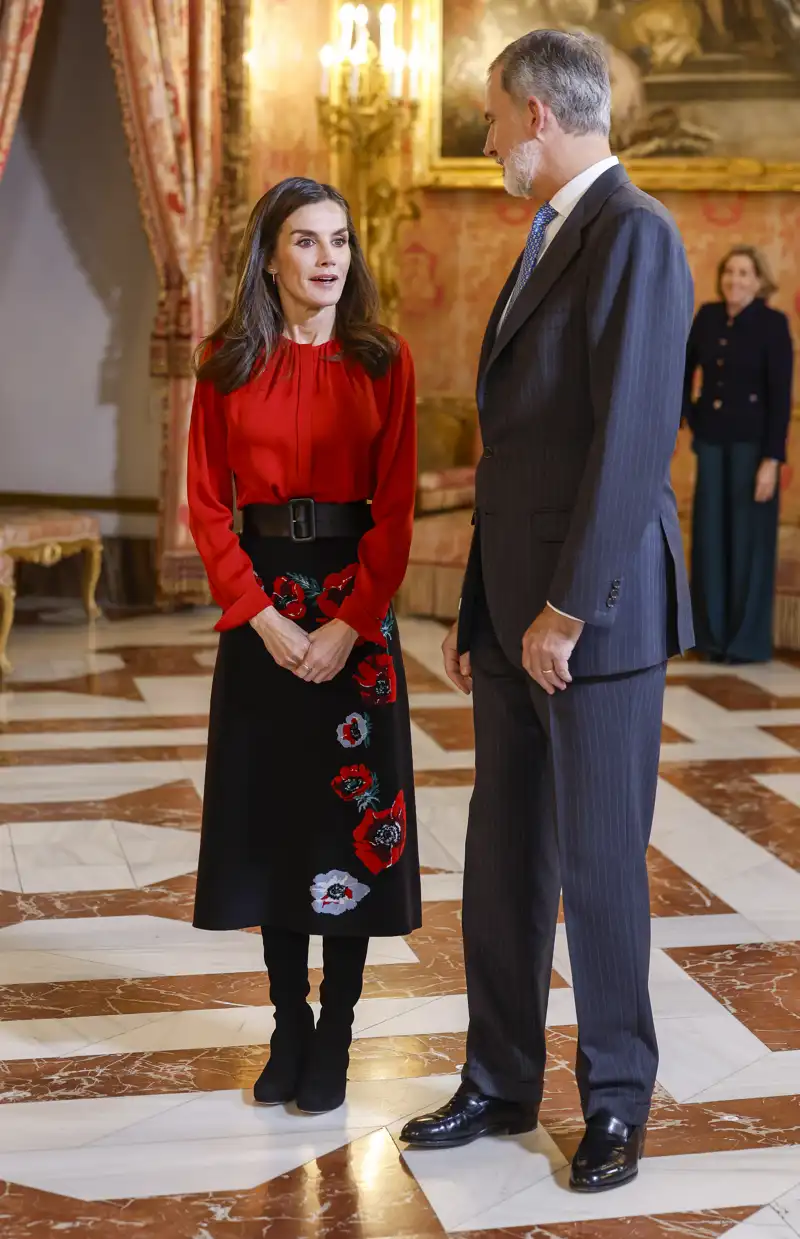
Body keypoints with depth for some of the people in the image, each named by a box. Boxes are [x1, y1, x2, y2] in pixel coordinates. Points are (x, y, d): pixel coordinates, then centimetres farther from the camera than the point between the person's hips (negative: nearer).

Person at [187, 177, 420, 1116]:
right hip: (260, 607, 1)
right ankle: (288, 1029, 19)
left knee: (352, 814, 2)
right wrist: (263, 616, -11)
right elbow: (207, 507, 0)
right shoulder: (227, 364, 2)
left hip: (355, 607, -1)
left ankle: (334, 1037, 13)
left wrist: (348, 625, -14)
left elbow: (395, 510, -4)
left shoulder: (383, 362, -1)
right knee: (270, 814, 8)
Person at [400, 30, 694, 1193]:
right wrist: (478, 610, 14)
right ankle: (501, 1083, 27)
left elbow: (636, 436, -21)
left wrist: (567, 611, -19)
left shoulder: (634, 235, -13)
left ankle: (617, 1100, 20)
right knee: (501, 859, 13)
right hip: (514, 615, 9)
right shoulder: (546, 244, 17)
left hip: (593, 617, -9)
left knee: (599, 866, 3)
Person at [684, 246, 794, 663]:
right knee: (710, 535, 6)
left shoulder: (772, 323, -9)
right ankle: (714, 635, 16)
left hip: (751, 442, -5)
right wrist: (687, 417, 12)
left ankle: (748, 640, 8)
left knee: (748, 536, 0)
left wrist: (772, 458, -18)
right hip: (711, 440, 5)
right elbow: (685, 368, 19)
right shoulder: (707, 316, 4)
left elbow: (781, 394, -13)